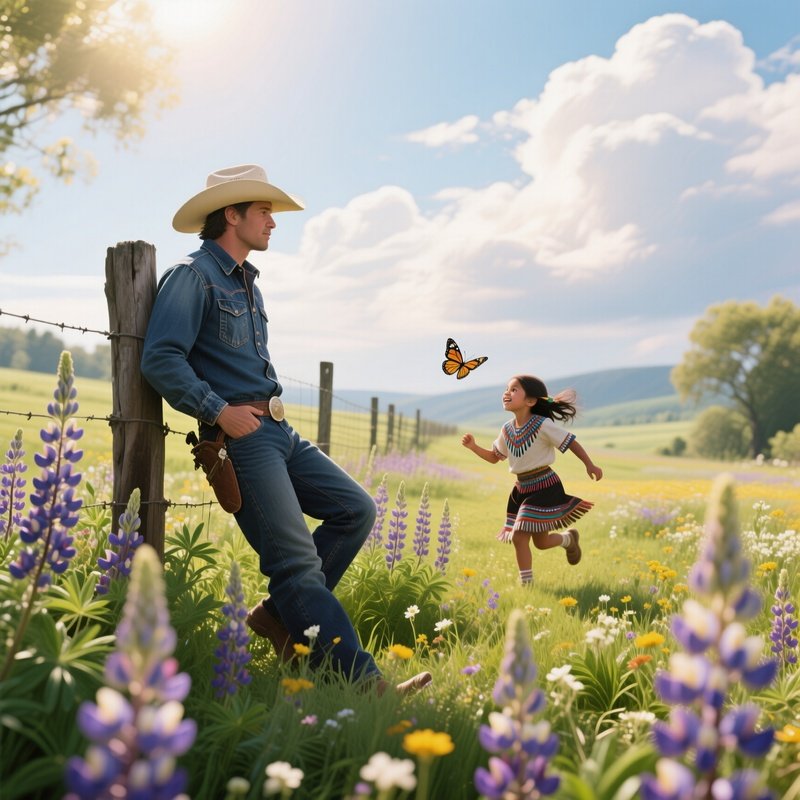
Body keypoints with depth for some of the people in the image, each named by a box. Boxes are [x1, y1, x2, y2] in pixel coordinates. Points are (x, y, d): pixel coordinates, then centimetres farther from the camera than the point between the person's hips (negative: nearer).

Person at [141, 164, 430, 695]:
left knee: (356, 510, 3)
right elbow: (161, 359, -18)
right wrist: (218, 411, -20)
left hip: (279, 431, 9)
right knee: (298, 561, -12)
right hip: (240, 435, -9)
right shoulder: (193, 276, -7)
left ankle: (282, 614, 9)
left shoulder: (248, 284, 21)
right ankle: (362, 681, -13)